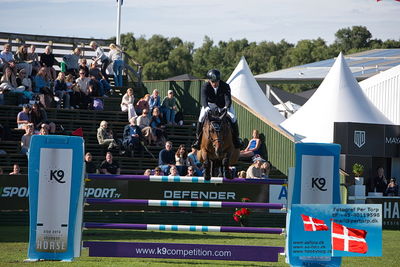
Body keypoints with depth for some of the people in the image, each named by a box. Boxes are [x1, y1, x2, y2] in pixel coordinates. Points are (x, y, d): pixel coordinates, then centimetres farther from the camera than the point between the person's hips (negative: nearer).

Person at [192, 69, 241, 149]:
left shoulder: (225, 86, -25)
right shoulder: (205, 87, -24)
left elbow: (228, 98, -35)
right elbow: (204, 99, -38)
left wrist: (226, 107, -58)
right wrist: (206, 107, -60)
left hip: (224, 105, 0)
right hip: (211, 104, 0)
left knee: (233, 118, -18)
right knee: (202, 117, -22)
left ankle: (236, 139, 1)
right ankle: (198, 138, -8)